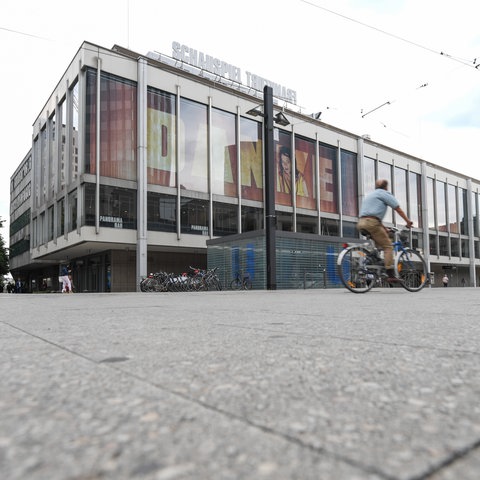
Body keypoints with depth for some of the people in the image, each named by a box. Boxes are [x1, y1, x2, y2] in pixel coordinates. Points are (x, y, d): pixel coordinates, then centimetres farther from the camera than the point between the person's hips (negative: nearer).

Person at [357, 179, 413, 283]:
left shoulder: (370, 195, 33)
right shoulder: (384, 193, 8)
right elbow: (398, 209, 6)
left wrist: (384, 228, 35)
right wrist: (408, 221, 16)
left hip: (361, 223, 8)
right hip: (371, 222, -8)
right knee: (388, 246, -6)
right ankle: (391, 275, -14)